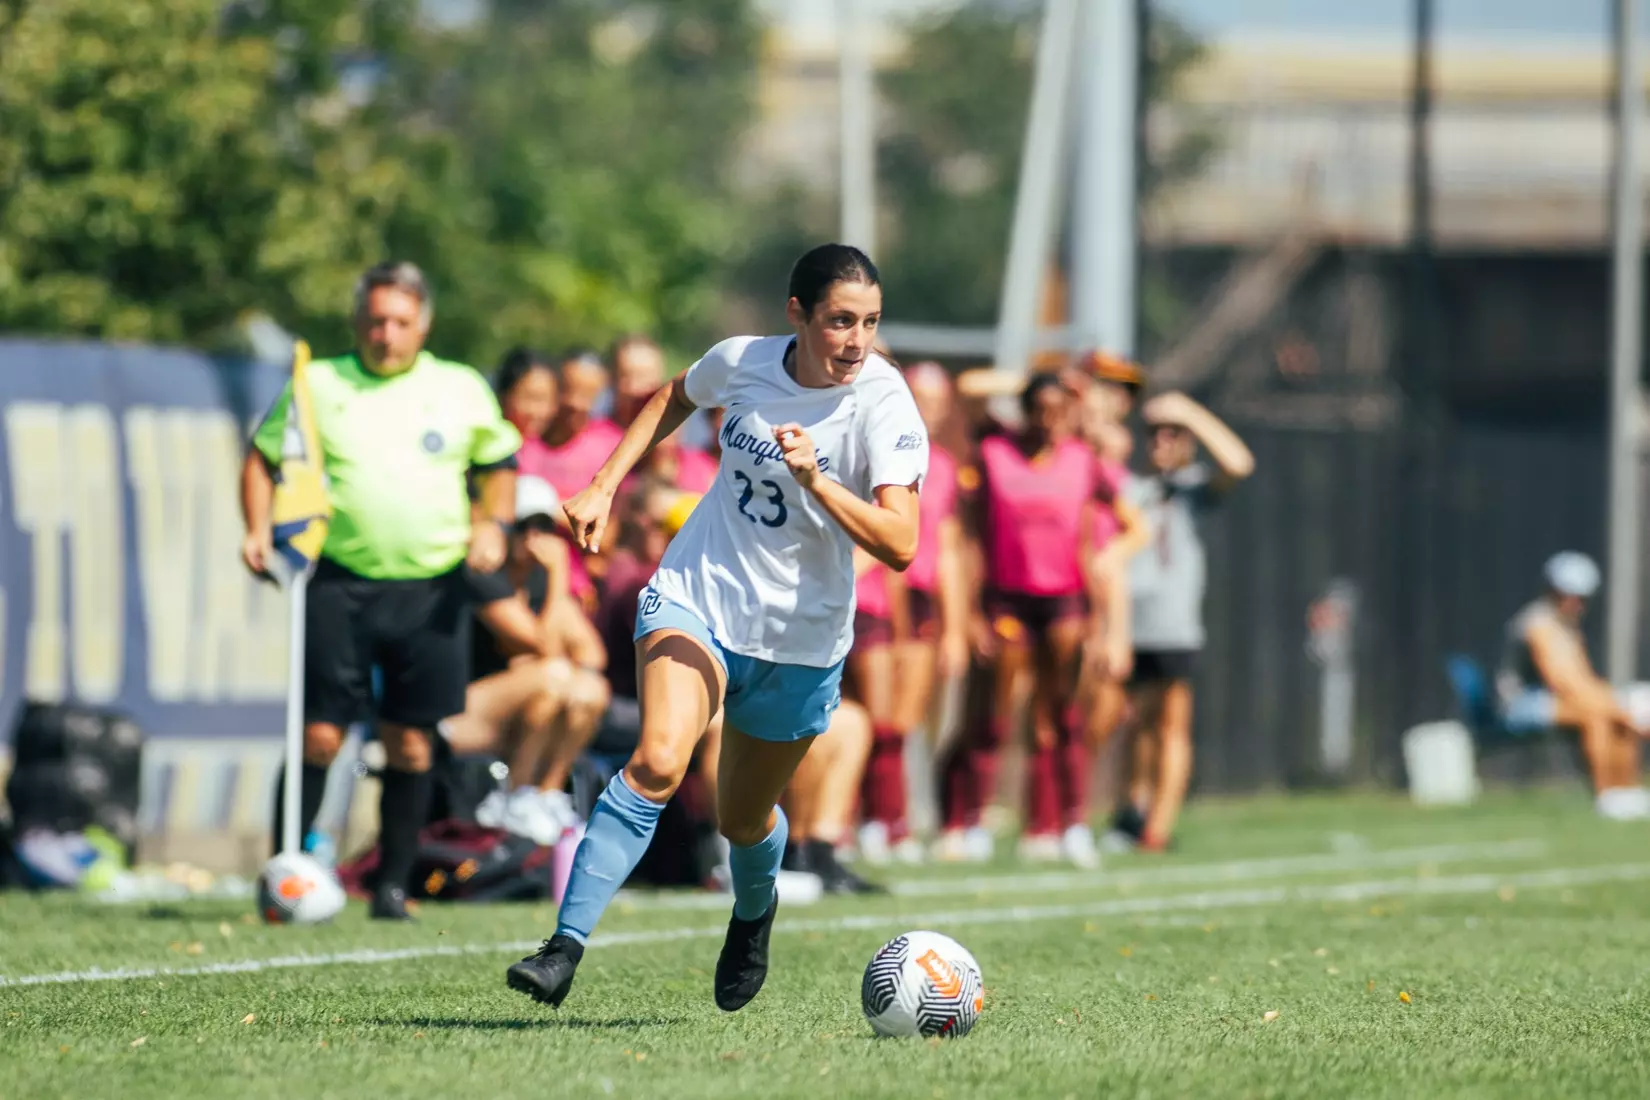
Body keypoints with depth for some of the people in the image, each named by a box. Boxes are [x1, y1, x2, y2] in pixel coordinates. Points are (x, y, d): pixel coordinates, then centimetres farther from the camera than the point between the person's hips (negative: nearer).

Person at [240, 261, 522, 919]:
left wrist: (492, 524, 1)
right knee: (320, 735, -7)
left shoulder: (462, 391, 9)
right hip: (340, 582, -1)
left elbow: (499, 464, 19)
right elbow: (262, 458, 12)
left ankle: (393, 884, 11)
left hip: (431, 589, 1)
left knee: (410, 742, 3)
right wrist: (259, 527, -3)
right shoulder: (317, 385, 6)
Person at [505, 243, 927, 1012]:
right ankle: (566, 946, -29)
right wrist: (604, 486, 12)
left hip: (800, 640, 0)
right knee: (657, 762, -26)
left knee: (742, 820, 16)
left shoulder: (884, 407, -17)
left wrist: (815, 481, -38)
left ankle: (754, 913, 52)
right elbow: (676, 399, 18)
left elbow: (900, 546, -27)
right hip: (696, 596, 0)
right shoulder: (741, 361, -8)